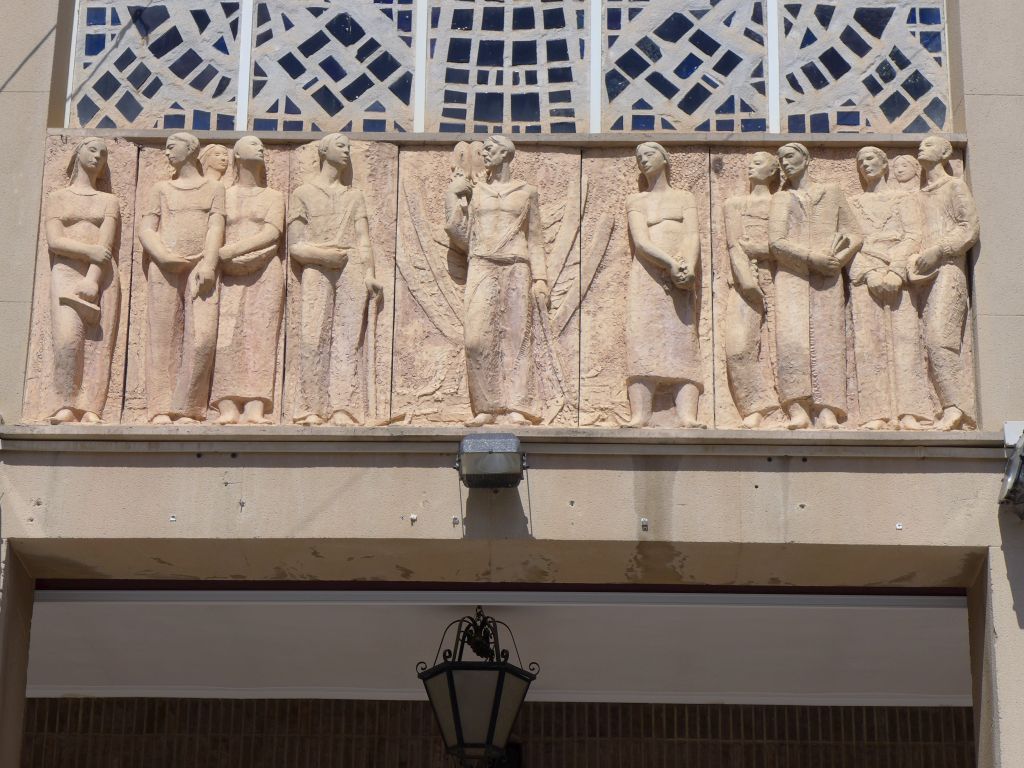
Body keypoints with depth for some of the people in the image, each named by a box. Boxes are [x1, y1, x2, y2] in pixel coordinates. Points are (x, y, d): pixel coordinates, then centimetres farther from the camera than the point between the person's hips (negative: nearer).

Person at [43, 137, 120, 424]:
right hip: (66, 272, -2)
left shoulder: (109, 201, 20)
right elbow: (54, 241, 2)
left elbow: (106, 244, 3)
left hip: (102, 275, 2)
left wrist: (92, 281, -13)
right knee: (68, 337, -22)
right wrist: (90, 251, -14)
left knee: (99, 342, -12)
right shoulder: (57, 197, 18)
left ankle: (91, 410, -19)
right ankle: (66, 406, -24)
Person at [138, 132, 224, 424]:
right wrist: (163, 256, -10)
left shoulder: (214, 188, 18)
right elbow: (146, 228, 10)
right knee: (164, 336, -6)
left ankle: (187, 409, -11)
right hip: (164, 266, 1)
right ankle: (161, 409, -8)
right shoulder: (161, 189, 21)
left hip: (200, 267, -1)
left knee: (202, 336, -14)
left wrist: (208, 263, -12)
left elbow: (216, 227, 4)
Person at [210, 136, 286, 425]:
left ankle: (255, 408, -24)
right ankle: (228, 409, -25)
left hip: (265, 273, 0)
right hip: (229, 273, 0)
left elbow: (272, 233, 3)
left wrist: (231, 250, -10)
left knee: (260, 336, -14)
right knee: (226, 336, -16)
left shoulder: (273, 196, 19)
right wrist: (234, 259, -11)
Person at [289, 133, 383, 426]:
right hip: (316, 272, -2)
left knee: (348, 336, -8)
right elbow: (295, 244, 6)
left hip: (352, 270, 2)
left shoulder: (355, 196, 22)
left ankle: (343, 408, -13)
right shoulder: (304, 193, 13)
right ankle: (312, 408, -12)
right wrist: (321, 254, -11)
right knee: (314, 337, -11)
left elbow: (363, 239, 12)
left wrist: (369, 273, -3)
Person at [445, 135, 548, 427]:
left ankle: (516, 408, -10)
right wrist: (453, 196, 4)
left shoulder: (527, 192, 13)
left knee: (516, 336, -7)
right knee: (479, 337, -11)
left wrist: (540, 279, 3)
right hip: (482, 267, 1)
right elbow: (461, 233, 12)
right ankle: (486, 408, -9)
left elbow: (535, 239, 12)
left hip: (516, 269, -1)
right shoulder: (474, 190, 17)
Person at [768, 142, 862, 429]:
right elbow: (776, 242, 4)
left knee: (827, 339, -11)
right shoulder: (780, 200, 18)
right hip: (790, 277, 0)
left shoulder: (831, 193, 19)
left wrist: (836, 260, -5)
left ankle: (827, 411, -17)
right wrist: (814, 258, -10)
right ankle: (797, 409, -23)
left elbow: (855, 234, 14)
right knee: (791, 338, -18)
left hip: (827, 279, 0)